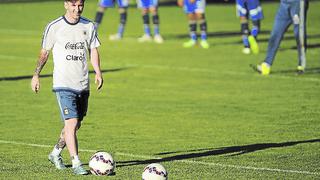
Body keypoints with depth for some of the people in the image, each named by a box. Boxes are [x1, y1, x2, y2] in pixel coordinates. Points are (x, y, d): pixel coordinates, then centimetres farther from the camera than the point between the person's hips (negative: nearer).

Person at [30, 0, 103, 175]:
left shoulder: (89, 26, 7)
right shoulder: (54, 27, -4)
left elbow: (93, 50, 11)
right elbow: (44, 52, 5)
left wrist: (98, 72, -3)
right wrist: (36, 75, 5)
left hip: (83, 85, 5)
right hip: (63, 84, -5)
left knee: (75, 124, 12)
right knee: (72, 123, -15)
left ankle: (56, 153, 32)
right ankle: (76, 163, -13)